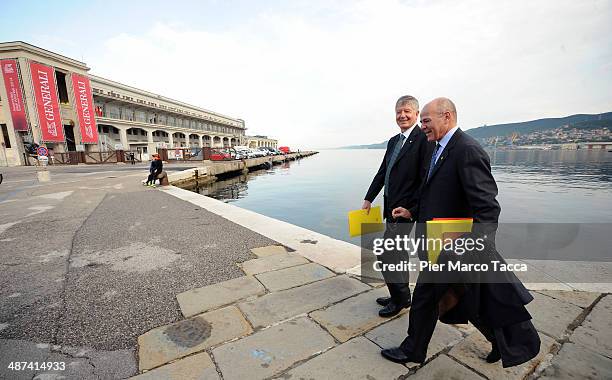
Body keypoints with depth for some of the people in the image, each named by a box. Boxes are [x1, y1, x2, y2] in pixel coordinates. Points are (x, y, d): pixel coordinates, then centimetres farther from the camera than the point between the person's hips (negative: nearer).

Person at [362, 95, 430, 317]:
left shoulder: (423, 139, -11)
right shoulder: (393, 141, 14)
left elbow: (425, 178, -16)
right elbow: (382, 172, 14)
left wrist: (412, 207, -18)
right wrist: (369, 198, 10)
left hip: (406, 207, -8)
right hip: (392, 206, 9)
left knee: (387, 254, -4)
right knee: (396, 252, 17)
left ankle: (400, 297, 18)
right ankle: (401, 295, 34)